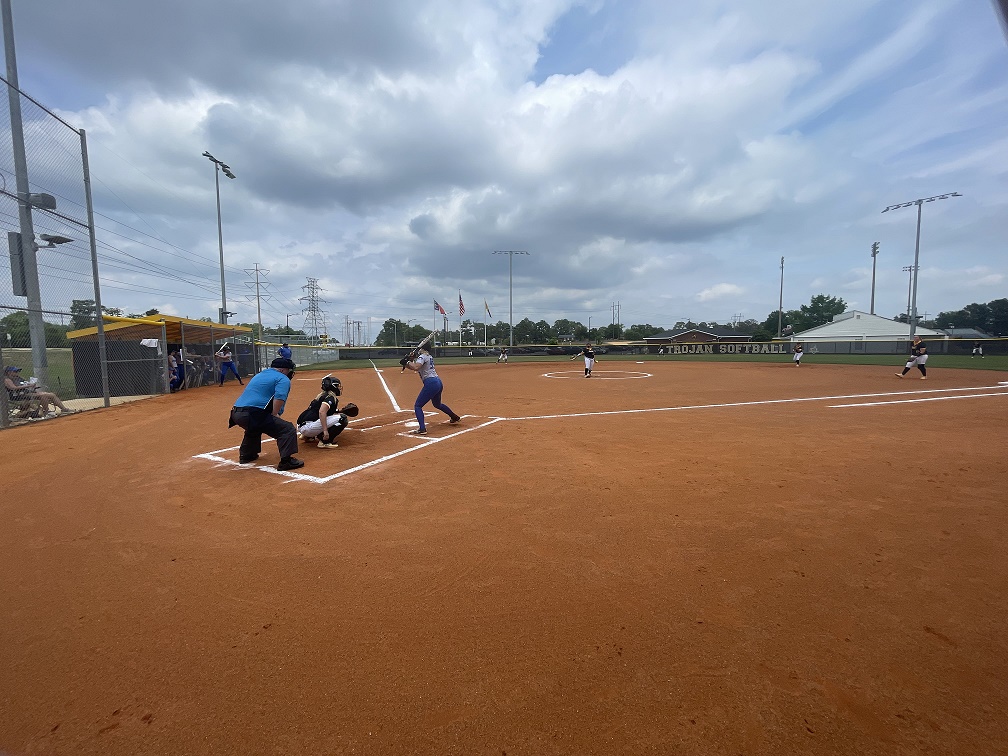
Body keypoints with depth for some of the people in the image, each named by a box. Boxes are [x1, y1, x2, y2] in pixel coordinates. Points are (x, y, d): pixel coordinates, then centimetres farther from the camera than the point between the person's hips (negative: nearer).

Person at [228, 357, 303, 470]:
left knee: (254, 428, 40)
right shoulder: (283, 379, 1)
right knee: (287, 429, -9)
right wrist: (274, 414, -10)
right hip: (253, 415, -9)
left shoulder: (259, 375, 28)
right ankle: (286, 460, -20)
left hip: (236, 413, 9)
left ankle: (246, 455, 47)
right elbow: (280, 397, -17)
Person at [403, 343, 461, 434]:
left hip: (431, 384, -9)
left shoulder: (422, 357, -8)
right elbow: (416, 367, 17)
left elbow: (416, 367, -27)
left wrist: (407, 362, -12)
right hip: (438, 383, 9)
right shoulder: (429, 357, 19)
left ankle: (422, 429, -16)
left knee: (417, 406, -3)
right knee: (437, 404, 32)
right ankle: (455, 417, 45)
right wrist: (407, 363, 1)